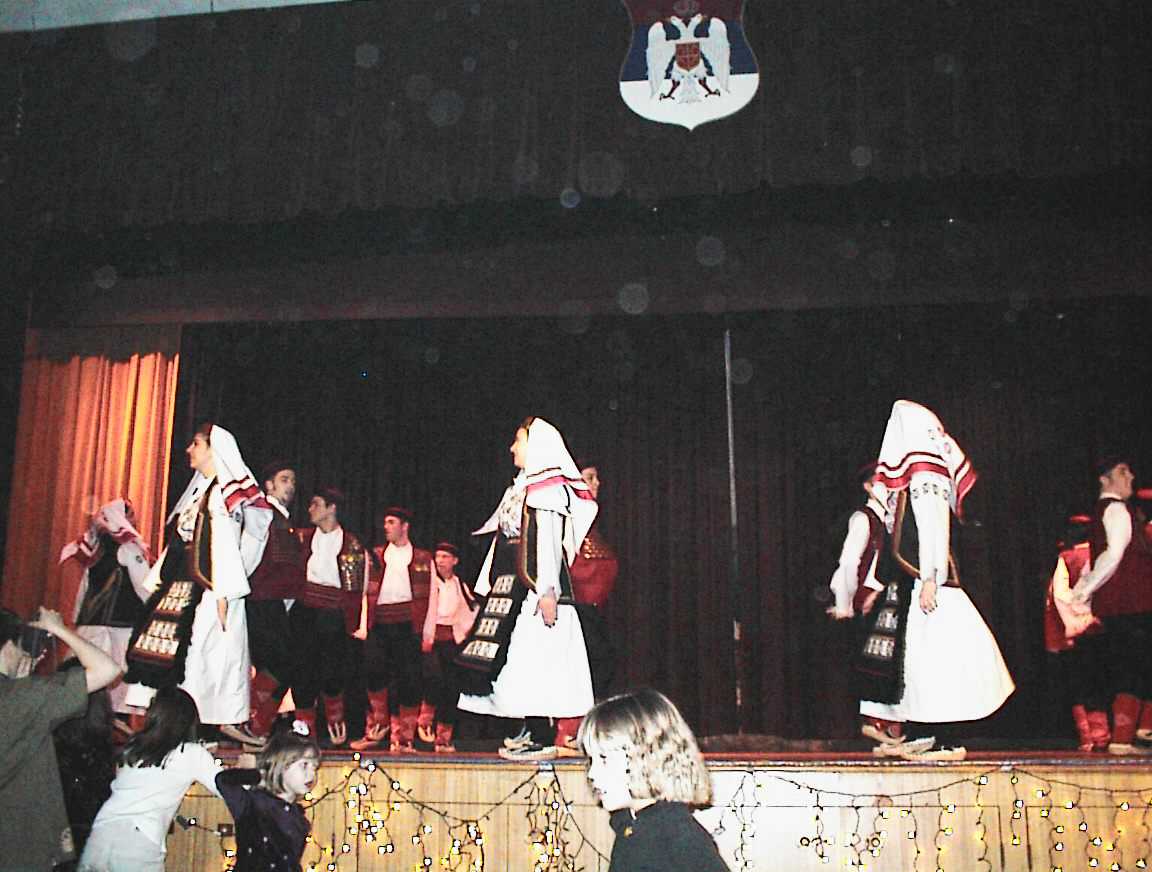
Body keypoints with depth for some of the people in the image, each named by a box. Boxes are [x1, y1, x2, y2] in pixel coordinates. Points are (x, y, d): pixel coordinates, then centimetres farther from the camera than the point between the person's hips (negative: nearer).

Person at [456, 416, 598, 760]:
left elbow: (549, 542, -15)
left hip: (534, 588, -9)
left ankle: (542, 739, -7)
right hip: (512, 588, 9)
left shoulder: (548, 487, -6)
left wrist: (548, 592, -22)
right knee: (520, 661, 7)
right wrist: (489, 589, 21)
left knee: (532, 658, -10)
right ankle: (531, 731, 11)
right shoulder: (521, 488, 21)